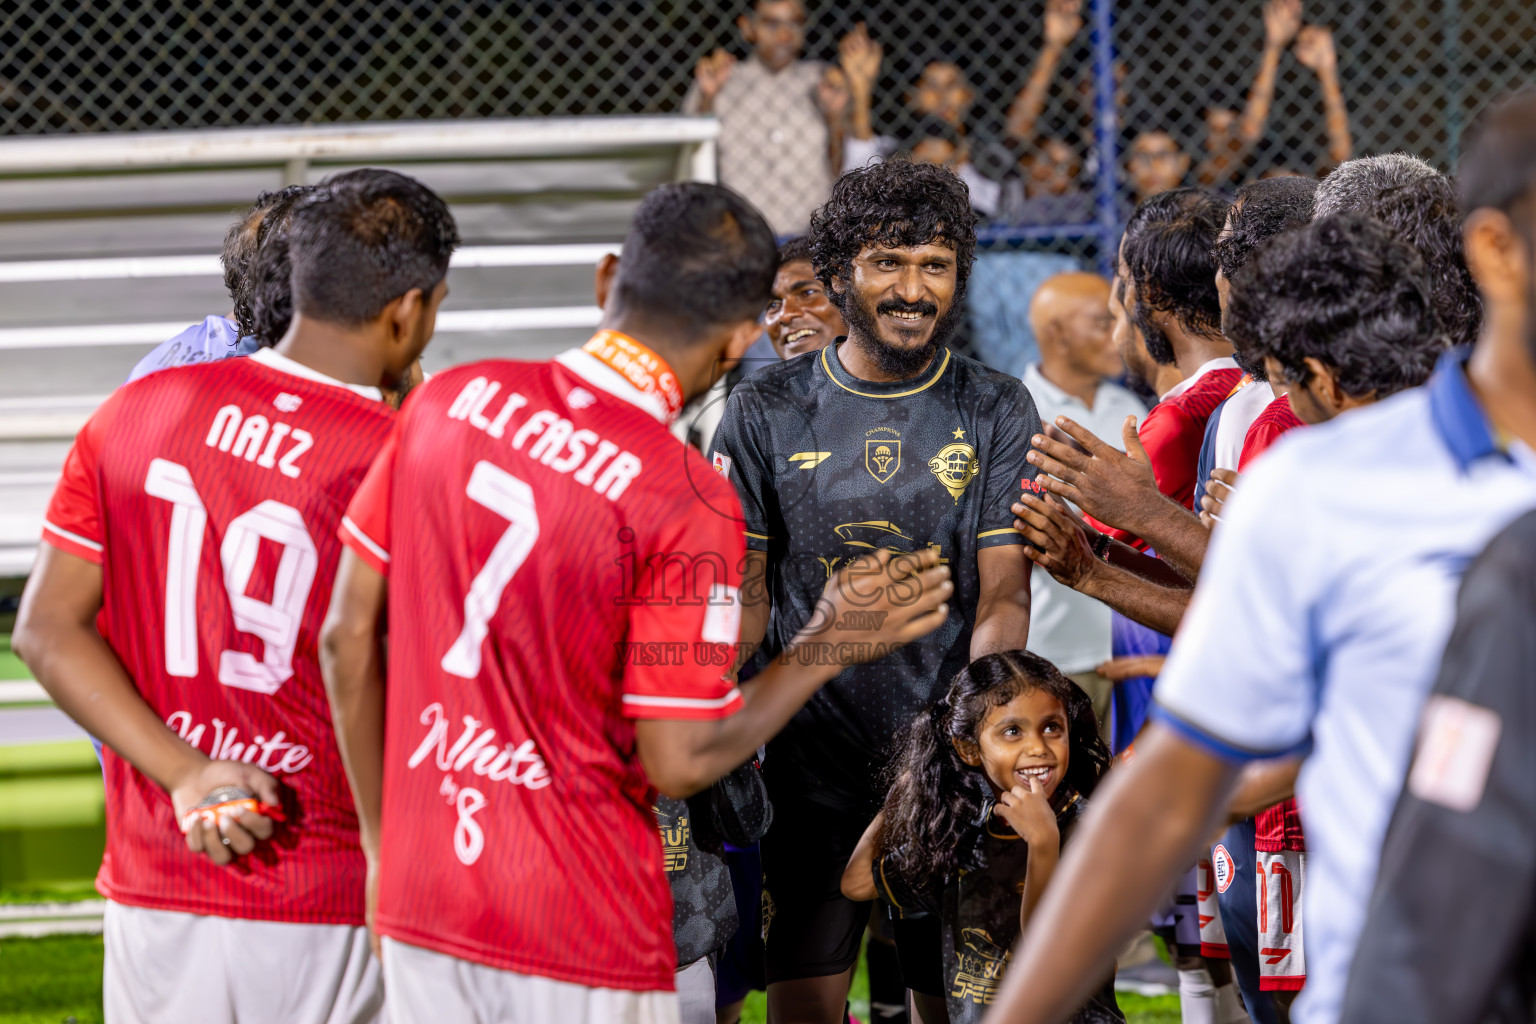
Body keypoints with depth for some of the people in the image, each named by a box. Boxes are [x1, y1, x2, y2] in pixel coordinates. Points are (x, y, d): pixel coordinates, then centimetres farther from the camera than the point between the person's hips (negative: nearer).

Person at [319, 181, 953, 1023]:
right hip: (582, 942, -5)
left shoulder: (449, 399, 0)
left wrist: (383, 845, 15)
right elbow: (680, 762, -13)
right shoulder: (690, 504, -16)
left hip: (420, 903, 5)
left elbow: (349, 639, 5)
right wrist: (830, 645, 0)